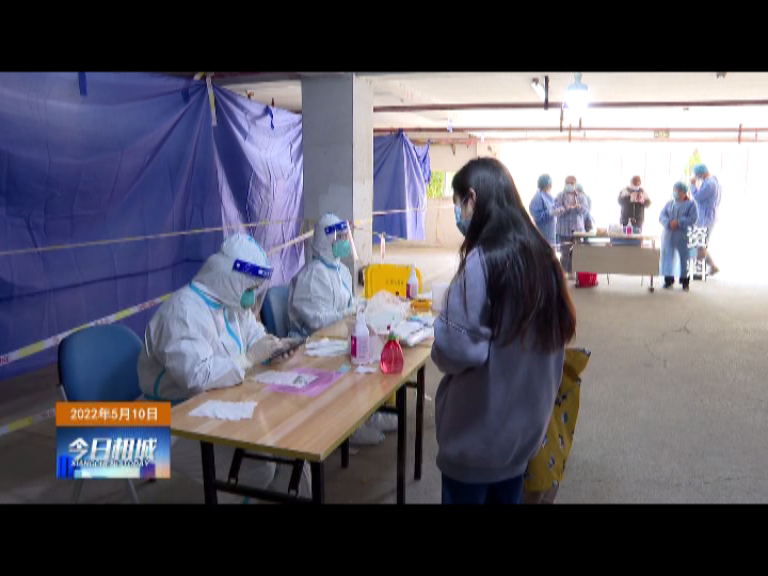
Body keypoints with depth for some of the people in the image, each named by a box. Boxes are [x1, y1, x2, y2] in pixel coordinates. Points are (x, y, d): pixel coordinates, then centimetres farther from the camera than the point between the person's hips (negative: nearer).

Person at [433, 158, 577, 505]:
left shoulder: (481, 261, -23)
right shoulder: (541, 255, 0)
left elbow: (455, 349, -24)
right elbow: (556, 331, 10)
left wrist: (438, 337, -3)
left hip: (478, 431, -7)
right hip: (526, 422, 7)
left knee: (467, 495, 13)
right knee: (508, 495, 23)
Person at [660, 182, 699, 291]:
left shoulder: (691, 204, 2)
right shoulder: (669, 203, 13)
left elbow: (693, 219, -10)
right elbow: (661, 216, 2)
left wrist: (678, 223, -20)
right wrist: (669, 223, -17)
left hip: (683, 236, -3)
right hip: (668, 235, 3)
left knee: (684, 258, 2)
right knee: (668, 257, 3)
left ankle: (685, 281, 13)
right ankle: (668, 279, 13)